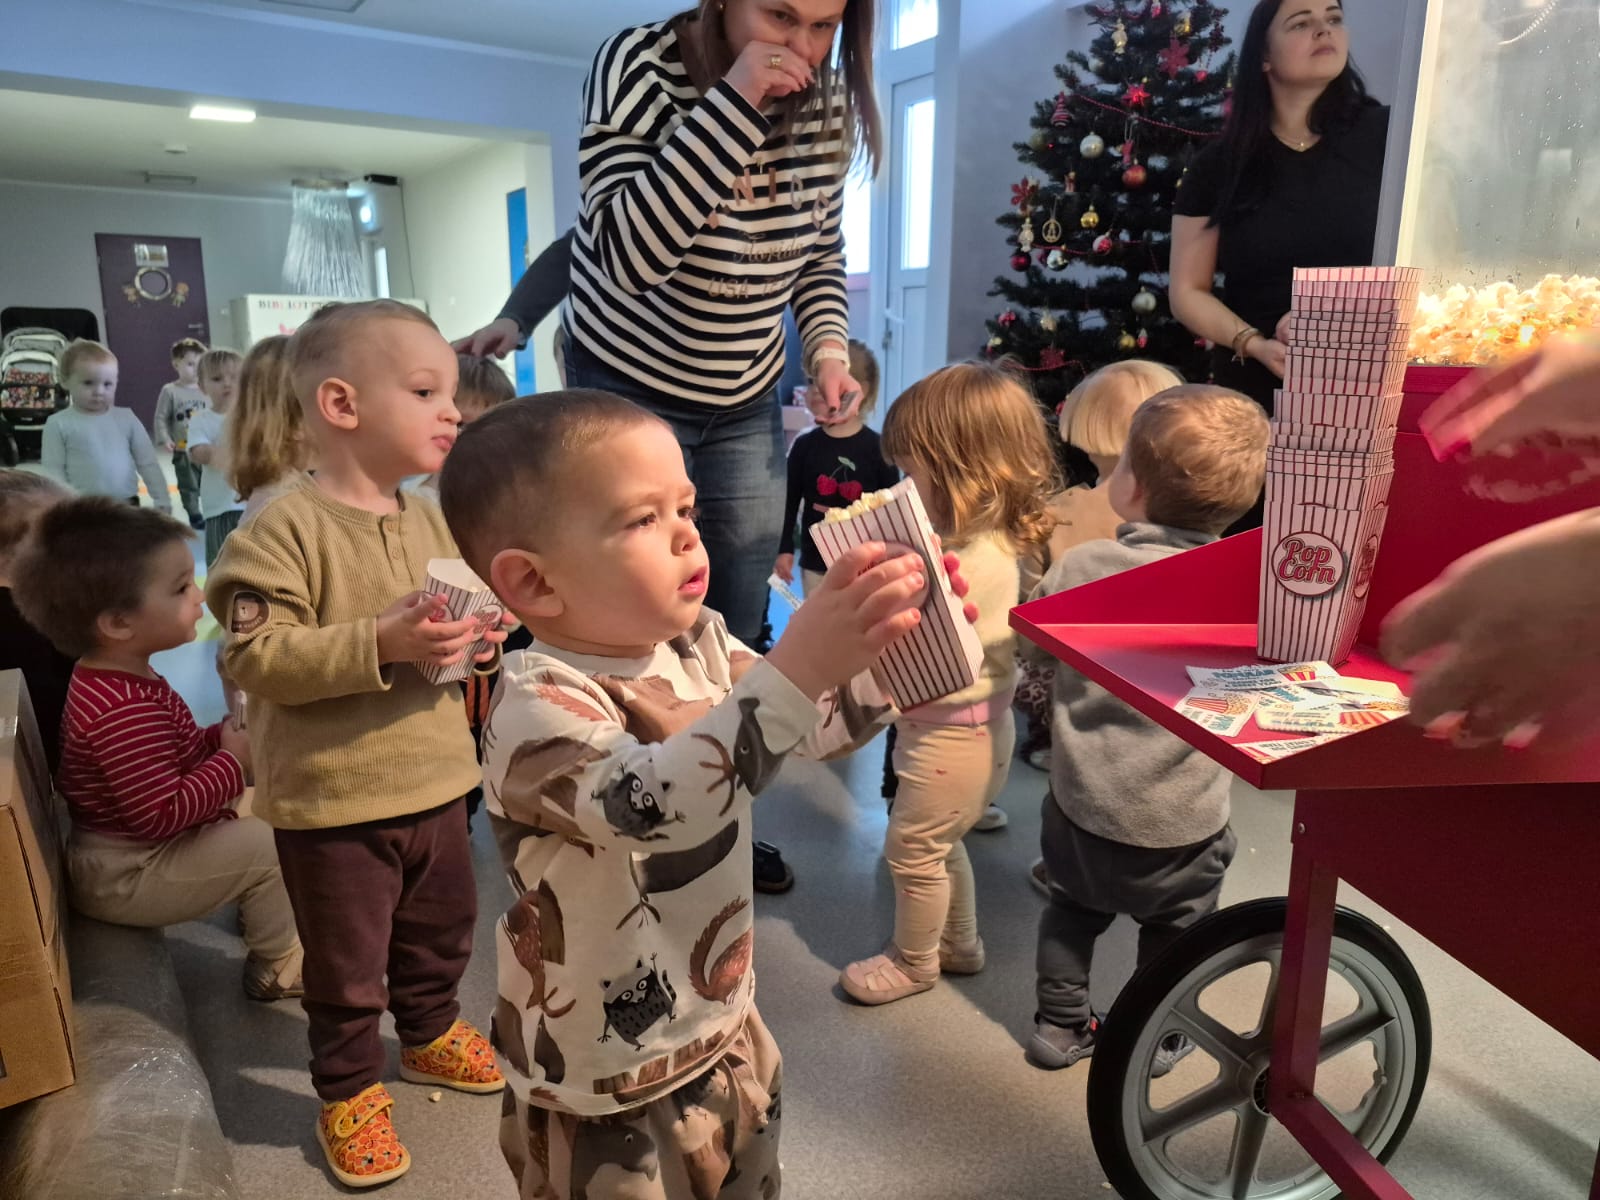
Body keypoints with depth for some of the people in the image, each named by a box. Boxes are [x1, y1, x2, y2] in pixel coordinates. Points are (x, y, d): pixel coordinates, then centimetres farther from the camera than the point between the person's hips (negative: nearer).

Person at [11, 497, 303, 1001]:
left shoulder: (113, 682, 2)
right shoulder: (124, 711, -33)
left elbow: (169, 756, 12)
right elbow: (164, 813, -33)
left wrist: (222, 736, -4)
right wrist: (235, 761, -23)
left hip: (134, 848, 11)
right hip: (127, 875, -11)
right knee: (271, 845, -16)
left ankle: (261, 915, 32)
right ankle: (277, 966, 5)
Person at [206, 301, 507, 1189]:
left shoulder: (430, 522, 2)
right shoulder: (284, 529, -18)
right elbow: (254, 658, -23)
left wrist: (472, 632, -10)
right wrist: (380, 643, -31)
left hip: (432, 779, 6)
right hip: (332, 796, -6)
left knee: (439, 930, 24)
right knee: (347, 963, 13)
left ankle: (429, 1033, 50)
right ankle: (348, 1089, 37)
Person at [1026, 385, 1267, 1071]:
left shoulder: (1080, 567, -17)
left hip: (1082, 800, 1)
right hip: (1181, 821, -1)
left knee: (1074, 906, 26)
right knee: (1173, 926, 25)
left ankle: (1060, 1023, 38)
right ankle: (1154, 1037, 42)